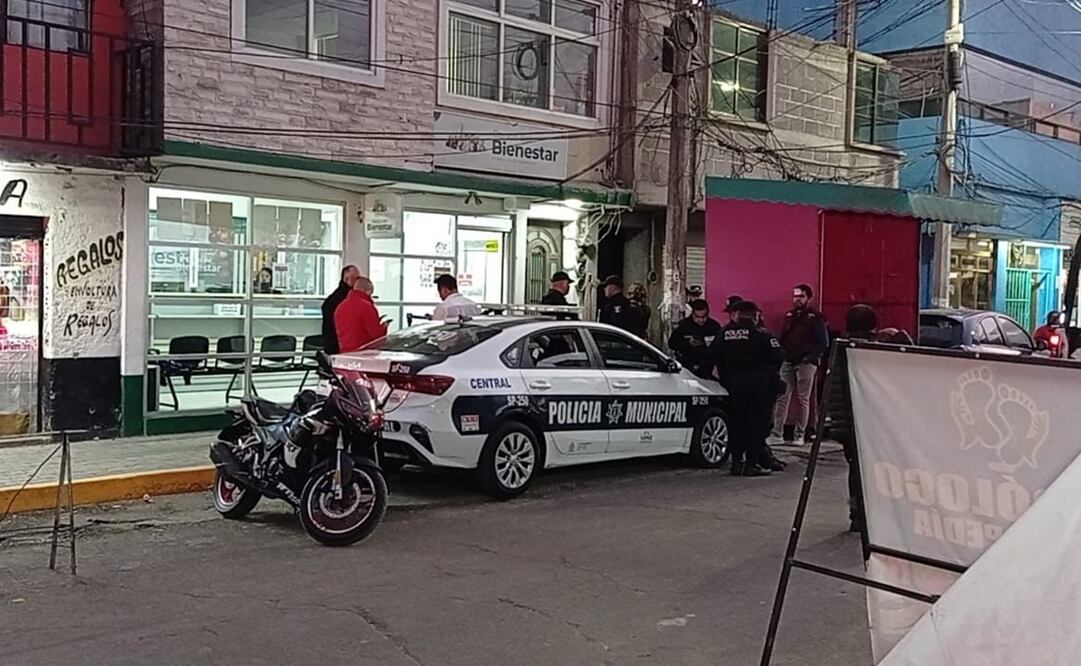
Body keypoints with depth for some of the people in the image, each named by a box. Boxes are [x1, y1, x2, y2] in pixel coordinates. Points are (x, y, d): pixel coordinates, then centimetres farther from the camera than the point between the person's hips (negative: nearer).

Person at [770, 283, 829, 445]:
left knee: (803, 400, 1)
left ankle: (799, 435, 4)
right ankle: (777, 433, -4)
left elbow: (824, 343, -2)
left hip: (806, 364, -4)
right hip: (788, 362, 4)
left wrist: (812, 357, -12)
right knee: (782, 398, -3)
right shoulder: (789, 315, 16)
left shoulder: (815, 317, 0)